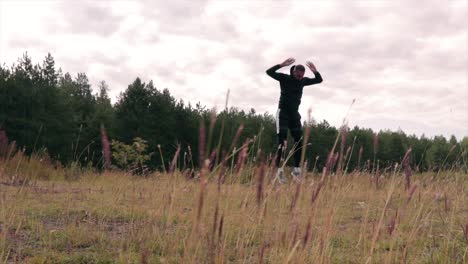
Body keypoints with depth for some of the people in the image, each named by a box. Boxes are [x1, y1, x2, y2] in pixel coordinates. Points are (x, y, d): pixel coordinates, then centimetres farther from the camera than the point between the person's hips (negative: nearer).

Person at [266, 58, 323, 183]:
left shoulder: (303, 80, 3)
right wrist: (282, 65, -31)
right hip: (283, 113, -5)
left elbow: (319, 80, 7)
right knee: (282, 142, -12)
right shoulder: (285, 78, -9)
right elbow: (269, 72, -19)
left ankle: (297, 170, 4)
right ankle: (279, 170, -12)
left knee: (299, 141, -1)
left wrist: (315, 71, -12)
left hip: (295, 114, 5)